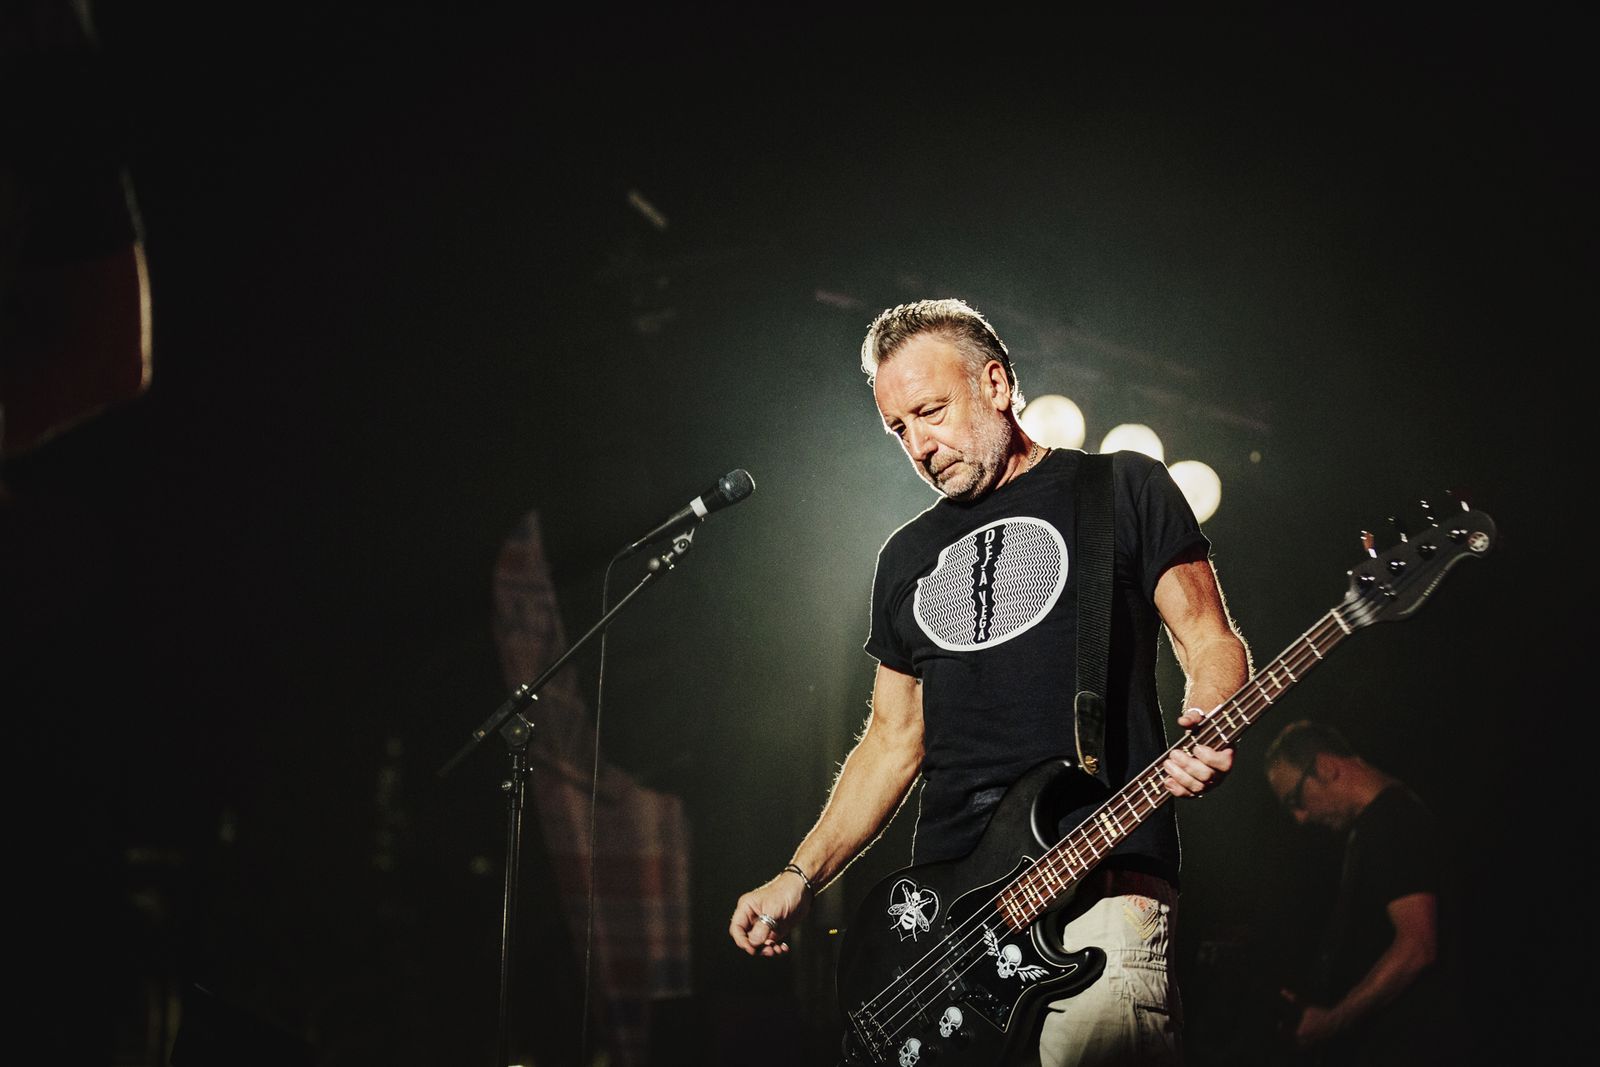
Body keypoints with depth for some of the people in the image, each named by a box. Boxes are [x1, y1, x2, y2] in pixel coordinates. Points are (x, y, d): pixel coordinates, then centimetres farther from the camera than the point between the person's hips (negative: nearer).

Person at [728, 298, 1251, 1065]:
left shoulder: (1123, 489, 7)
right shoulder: (907, 558, 22)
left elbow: (1210, 641, 4)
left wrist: (1204, 728, -19)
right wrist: (800, 879, 14)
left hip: (1102, 889, -5)